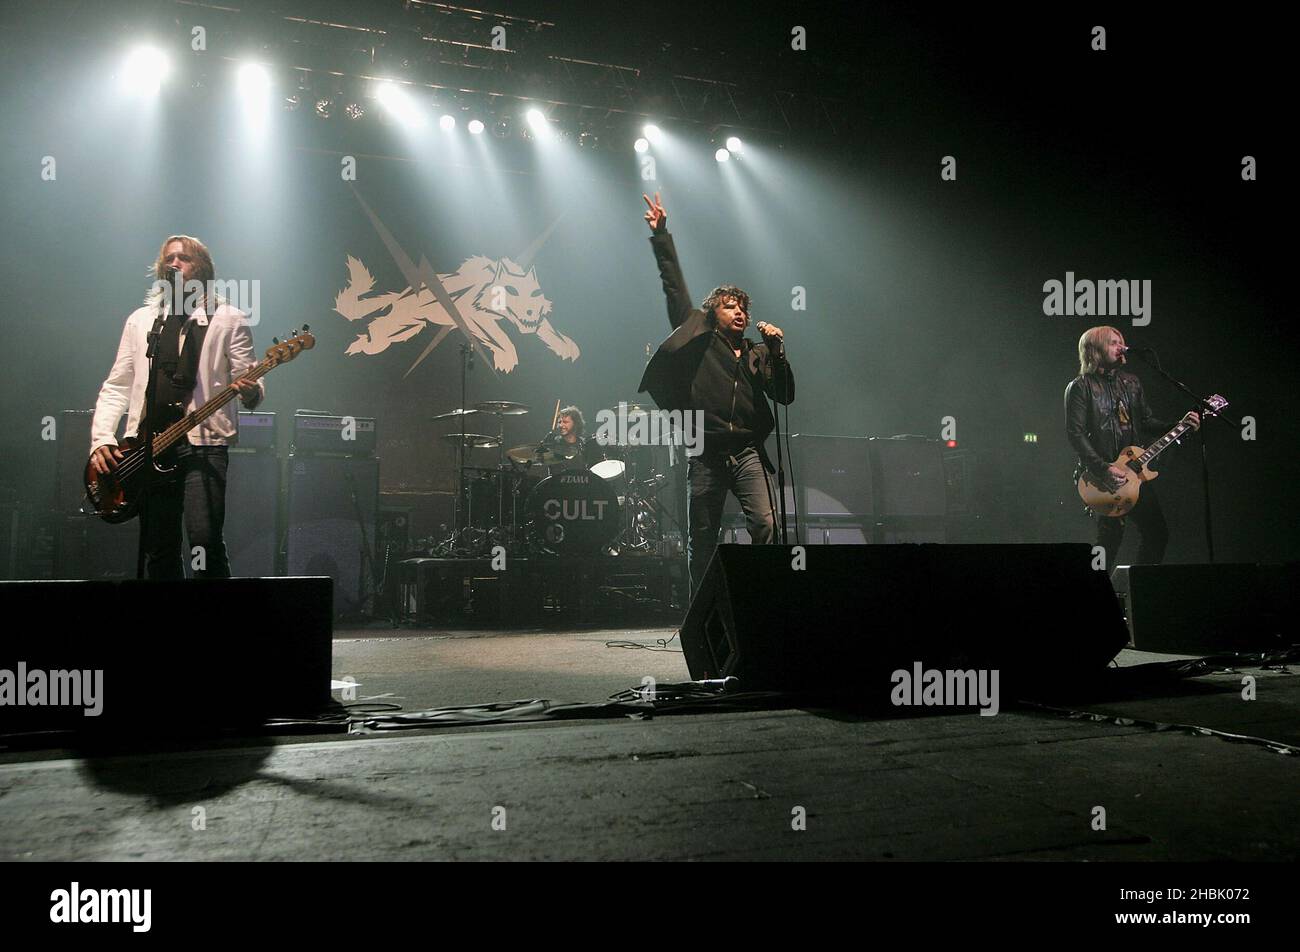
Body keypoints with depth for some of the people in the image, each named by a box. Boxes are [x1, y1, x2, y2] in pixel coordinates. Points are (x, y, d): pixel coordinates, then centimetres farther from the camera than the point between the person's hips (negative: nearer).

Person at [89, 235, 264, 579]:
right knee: (159, 550, 4)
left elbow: (249, 381, 2)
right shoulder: (140, 319, 19)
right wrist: (101, 438, 2)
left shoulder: (228, 319, 8)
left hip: (203, 439, -4)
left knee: (205, 538, -18)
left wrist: (250, 390, -23)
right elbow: (116, 386, 16)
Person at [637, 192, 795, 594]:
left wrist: (778, 352, -3)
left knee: (766, 525, -16)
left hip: (748, 452, 1)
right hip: (706, 455, -1)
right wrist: (662, 236, 3)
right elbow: (674, 287, 7)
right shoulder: (699, 338, 12)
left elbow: (785, 395, 9)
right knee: (701, 540, 3)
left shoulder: (757, 354, 18)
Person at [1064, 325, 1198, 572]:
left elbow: (1146, 423, 18)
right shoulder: (1080, 387, -6)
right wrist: (1103, 468, -20)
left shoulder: (1131, 383, 15)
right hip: (1099, 475, -7)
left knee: (1157, 531, 4)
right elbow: (1075, 433, -13)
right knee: (1111, 535, -10)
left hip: (1134, 470, 7)